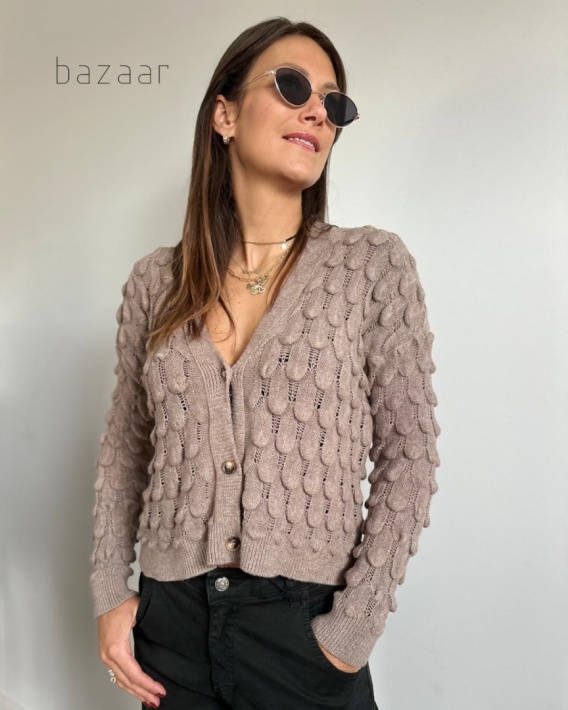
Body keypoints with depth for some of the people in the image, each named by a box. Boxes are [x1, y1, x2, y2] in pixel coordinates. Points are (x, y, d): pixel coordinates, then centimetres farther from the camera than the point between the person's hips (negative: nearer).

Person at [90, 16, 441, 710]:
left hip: (305, 623, -2)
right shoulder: (156, 279, 0)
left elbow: (407, 455, -7)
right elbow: (125, 444, 8)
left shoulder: (373, 263, -7)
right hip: (170, 616, 3)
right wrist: (109, 591, 2)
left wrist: (354, 628, -10)